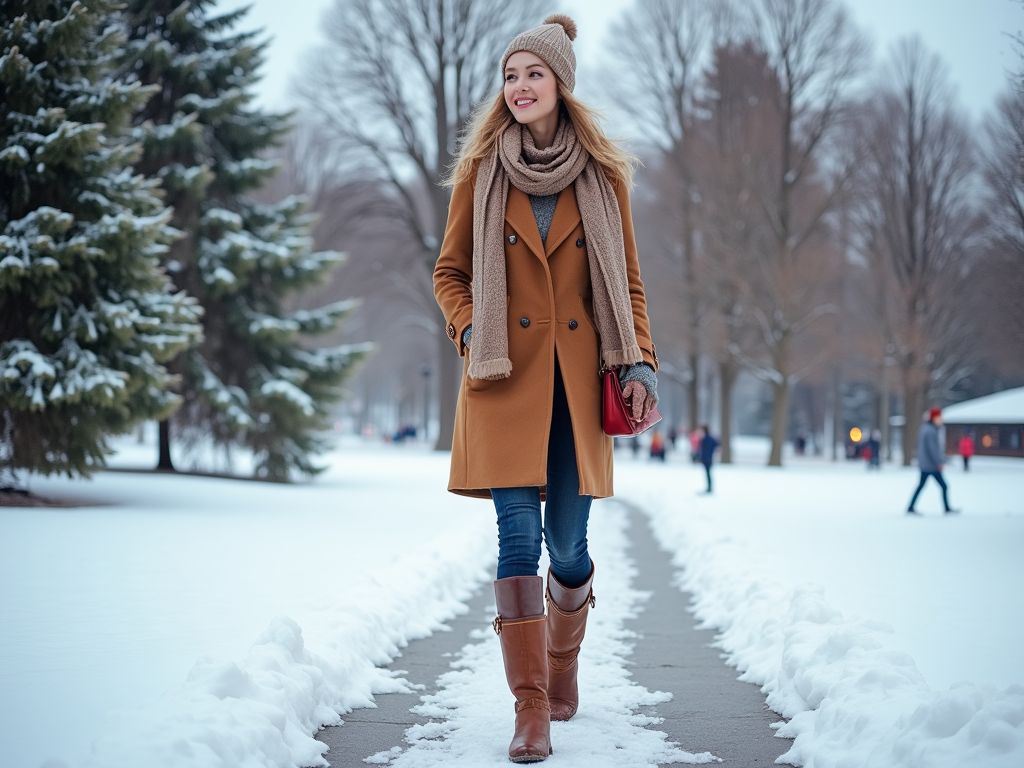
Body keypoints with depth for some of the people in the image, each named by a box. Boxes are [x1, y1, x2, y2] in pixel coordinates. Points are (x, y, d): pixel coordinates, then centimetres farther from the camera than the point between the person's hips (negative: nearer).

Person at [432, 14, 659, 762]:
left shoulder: (604, 175, 6)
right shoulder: (481, 171, 5)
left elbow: (628, 282, 9)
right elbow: (450, 272, 13)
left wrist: (639, 363, -3)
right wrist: (472, 333, -4)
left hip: (576, 380, 1)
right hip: (506, 378, -1)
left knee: (567, 542, 3)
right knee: (519, 535, -9)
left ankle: (563, 659, 33)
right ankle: (531, 708, -4)